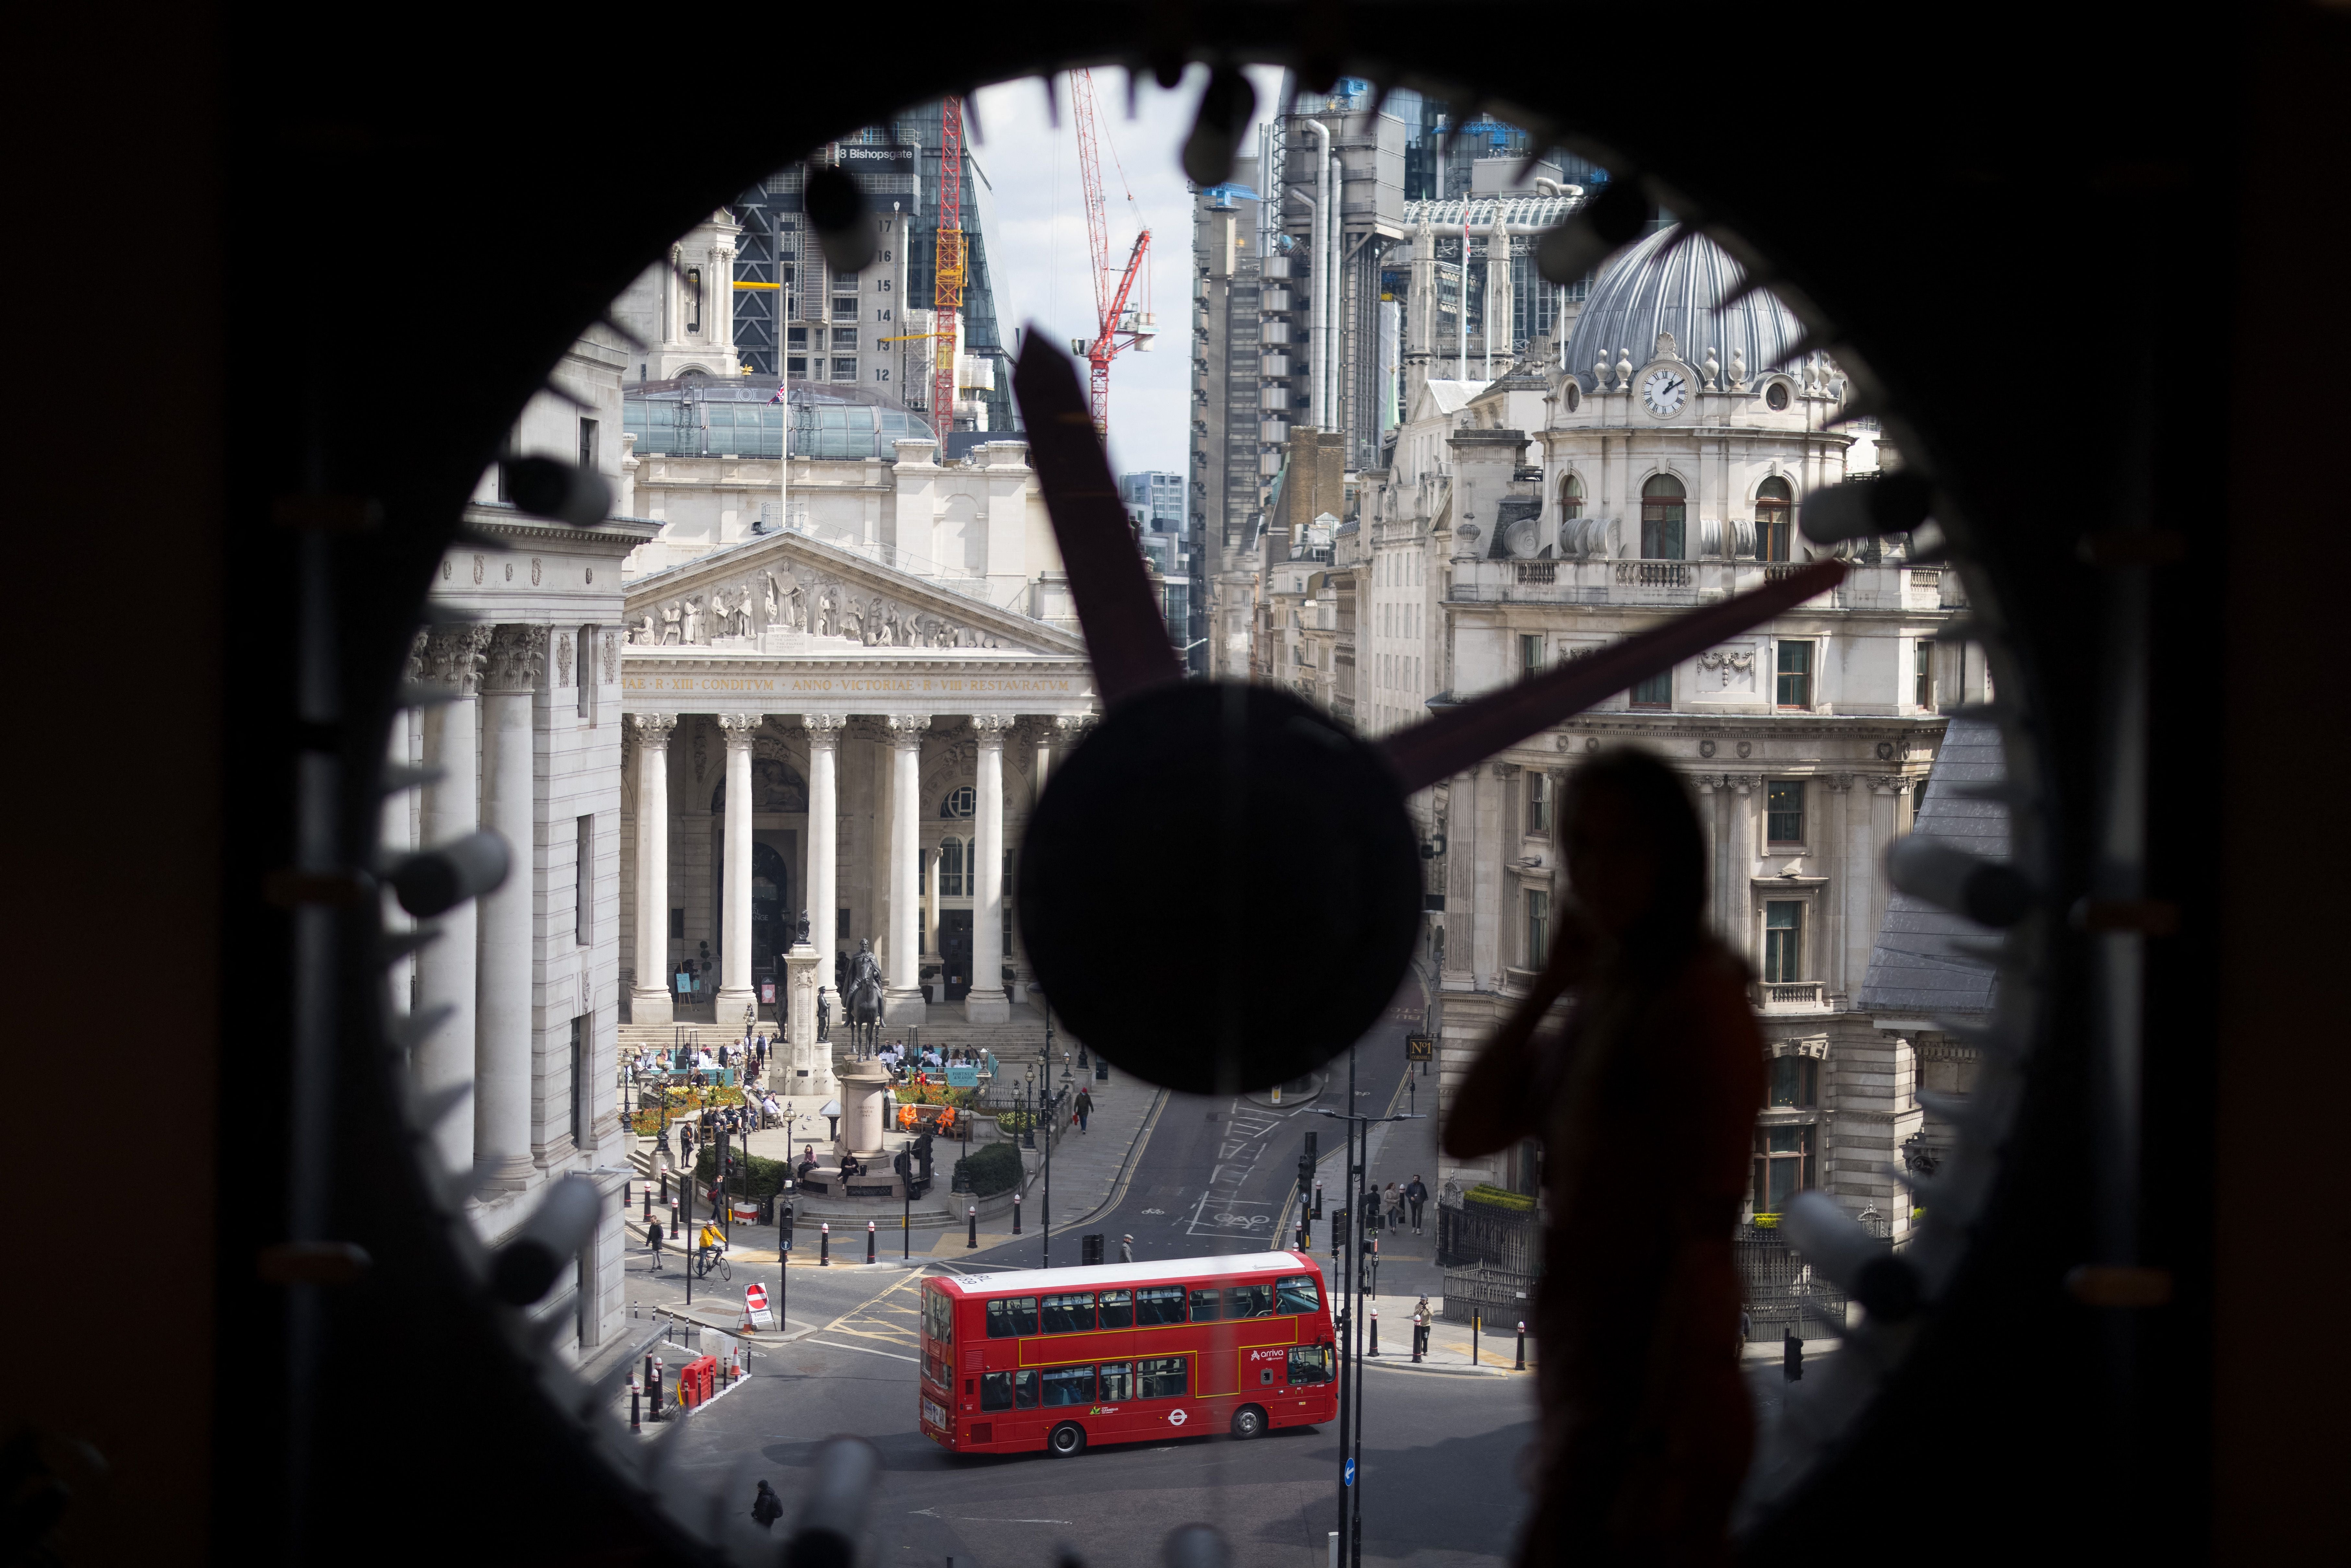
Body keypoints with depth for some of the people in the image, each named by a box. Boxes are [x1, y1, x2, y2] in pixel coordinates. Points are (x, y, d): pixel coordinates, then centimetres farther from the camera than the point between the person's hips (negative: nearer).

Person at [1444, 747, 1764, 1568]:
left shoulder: (1699, 997, -15)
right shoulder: (1604, 1002, 10)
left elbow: (1706, 1232, -20)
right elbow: (1468, 1134, 7)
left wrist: (1666, 1446, -23)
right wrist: (1546, 986, -1)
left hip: (1649, 1389, -8)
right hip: (1587, 1384, 8)